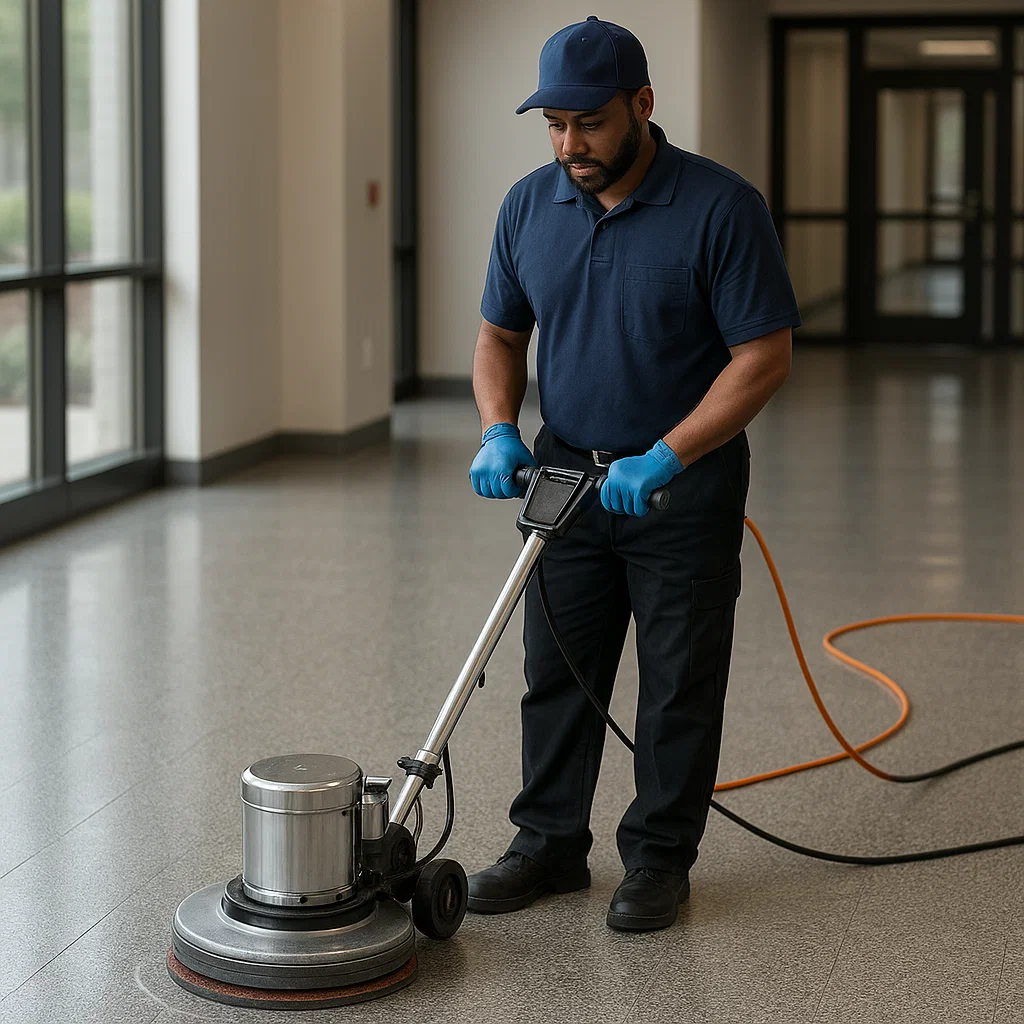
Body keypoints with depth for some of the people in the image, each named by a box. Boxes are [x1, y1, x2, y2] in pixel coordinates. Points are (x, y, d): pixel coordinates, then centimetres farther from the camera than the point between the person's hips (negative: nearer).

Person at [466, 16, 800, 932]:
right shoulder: (529, 206, 0)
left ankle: (660, 857, 17)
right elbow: (501, 337, 11)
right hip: (567, 478, 5)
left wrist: (664, 459, -23)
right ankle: (551, 843, 23)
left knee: (679, 688, 4)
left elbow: (765, 356, -16)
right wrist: (499, 430, -8)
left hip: (686, 487, -4)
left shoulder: (722, 208, -16)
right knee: (556, 674, 11)